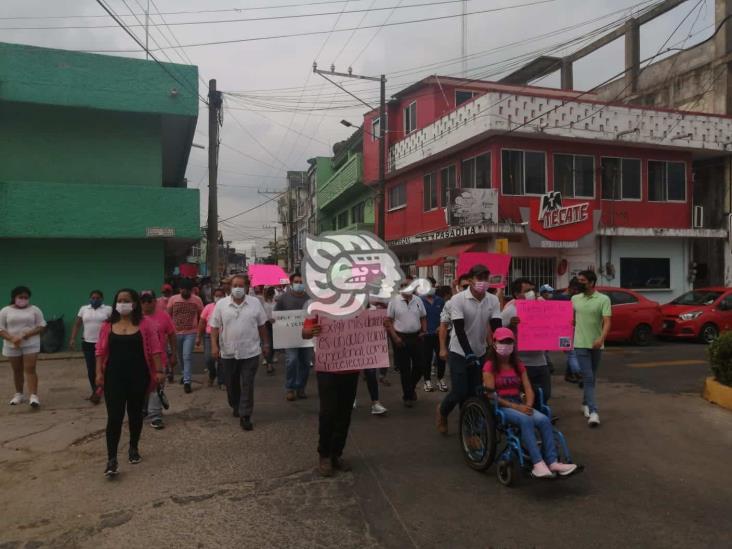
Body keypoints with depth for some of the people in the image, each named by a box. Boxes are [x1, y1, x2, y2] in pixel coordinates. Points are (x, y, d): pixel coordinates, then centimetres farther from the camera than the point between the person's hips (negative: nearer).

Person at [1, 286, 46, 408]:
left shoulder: (34, 309, 1)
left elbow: (41, 325, 0)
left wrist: (29, 333, -17)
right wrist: (12, 338, -18)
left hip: (31, 345, -2)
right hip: (12, 346, 2)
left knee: (30, 370, -9)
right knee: (17, 371, 12)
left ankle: (33, 396, -13)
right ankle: (19, 394, 27)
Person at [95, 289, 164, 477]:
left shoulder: (145, 323, -3)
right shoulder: (108, 325, 4)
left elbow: (155, 349, -4)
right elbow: (100, 351, 7)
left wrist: (159, 371, -8)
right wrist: (99, 372, -1)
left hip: (138, 377, -1)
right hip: (114, 377, 1)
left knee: (135, 414, 14)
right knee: (114, 417, -4)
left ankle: (134, 449, 33)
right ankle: (111, 459, -1)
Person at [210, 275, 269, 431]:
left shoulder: (255, 303, -1)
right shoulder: (221, 304, -2)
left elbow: (261, 326, 6)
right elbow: (215, 327, 0)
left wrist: (265, 343, 9)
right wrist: (214, 346, -8)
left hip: (250, 352, -1)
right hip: (228, 352, 1)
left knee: (247, 385, -2)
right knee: (231, 384, 16)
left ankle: (245, 416, 3)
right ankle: (236, 407, 38)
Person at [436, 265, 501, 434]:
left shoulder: (493, 300, -5)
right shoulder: (458, 299, -17)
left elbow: (496, 327, -9)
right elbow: (459, 330, -21)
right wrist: (469, 354, -29)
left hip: (480, 353, 4)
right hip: (460, 353, -4)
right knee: (460, 392, -5)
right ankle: (442, 411, 26)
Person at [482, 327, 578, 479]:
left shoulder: (518, 366, 17)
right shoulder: (490, 366, -1)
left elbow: (529, 390, 8)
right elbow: (491, 395, -11)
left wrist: (527, 406, -13)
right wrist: (515, 407, -20)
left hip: (519, 404, 6)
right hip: (500, 406, -5)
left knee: (544, 420, -22)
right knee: (526, 420, -33)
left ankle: (552, 462, -25)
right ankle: (538, 463, -38)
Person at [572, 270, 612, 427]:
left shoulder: (603, 299, -6)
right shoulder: (575, 299, 4)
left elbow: (607, 322, -15)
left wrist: (601, 338, -30)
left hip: (596, 344, 0)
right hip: (581, 344, 0)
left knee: (592, 377, 15)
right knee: (588, 377, -8)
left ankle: (586, 403, 34)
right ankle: (593, 412, -12)